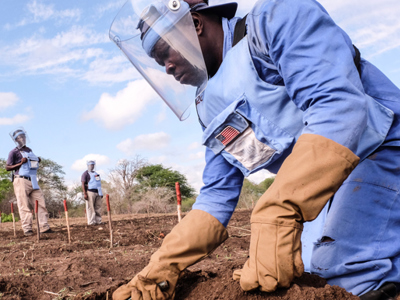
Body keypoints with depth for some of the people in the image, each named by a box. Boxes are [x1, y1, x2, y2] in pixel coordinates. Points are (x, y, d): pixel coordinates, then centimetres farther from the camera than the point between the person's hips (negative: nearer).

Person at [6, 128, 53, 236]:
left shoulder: (29, 150, 20)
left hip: (33, 181, 6)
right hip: (21, 181, -6)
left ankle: (44, 227, 2)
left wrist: (37, 162, 9)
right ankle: (27, 229, -1)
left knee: (40, 203, 1)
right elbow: (7, 167, -4)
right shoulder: (14, 152, 0)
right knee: (24, 206, -5)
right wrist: (20, 164, -16)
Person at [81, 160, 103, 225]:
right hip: (90, 192, -7)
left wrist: (101, 193, 19)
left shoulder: (96, 173, 23)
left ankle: (98, 221, 8)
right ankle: (91, 222, -7)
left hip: (97, 192, 7)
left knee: (98, 207, 5)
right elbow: (83, 184, -8)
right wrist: (85, 193, -18)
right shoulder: (86, 173, 0)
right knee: (91, 208, -7)